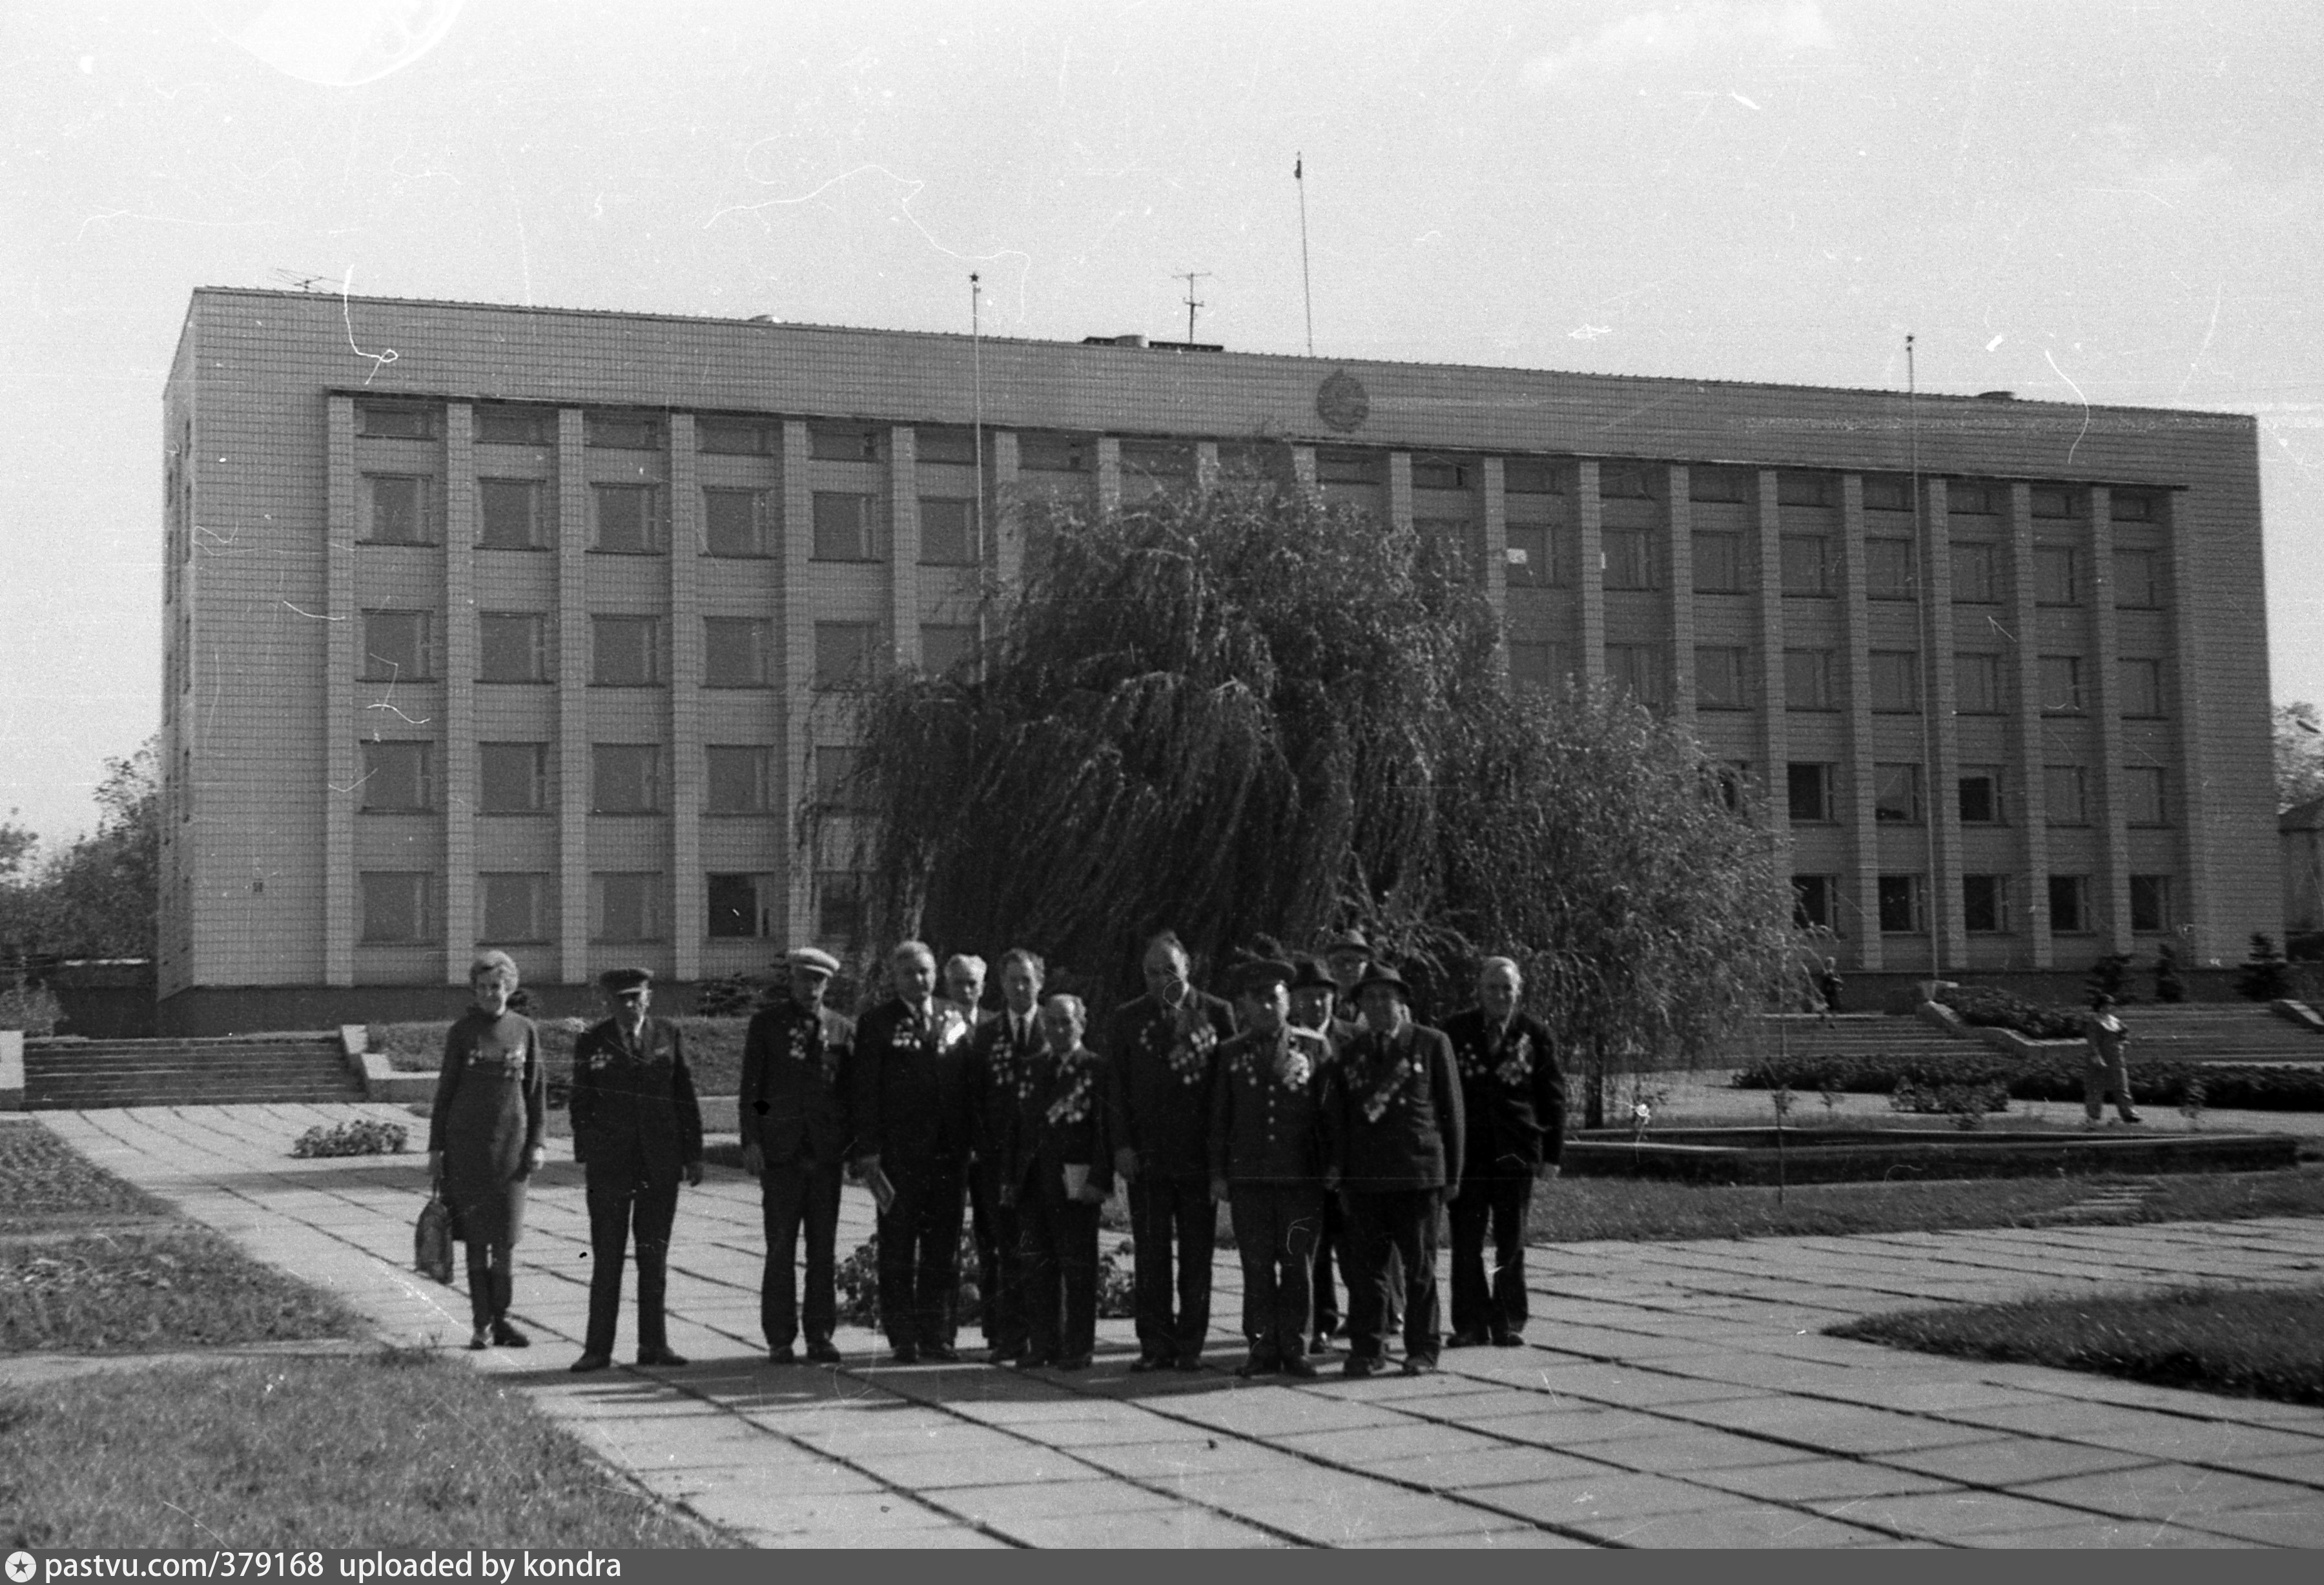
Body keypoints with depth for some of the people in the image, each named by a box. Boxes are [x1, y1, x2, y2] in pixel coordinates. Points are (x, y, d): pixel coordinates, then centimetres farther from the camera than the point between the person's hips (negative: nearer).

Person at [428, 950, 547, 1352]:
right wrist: (436, 1149, 0)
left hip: (510, 1142, 1)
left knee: (505, 1236, 1)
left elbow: (537, 1089, 10)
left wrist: (538, 1142, 2)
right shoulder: (462, 1032, 1)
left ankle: (501, 1320, 10)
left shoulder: (524, 1030, 5)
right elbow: (444, 1091, 4)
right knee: (475, 1235, 1)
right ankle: (481, 1325, 7)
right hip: (467, 1143, -1)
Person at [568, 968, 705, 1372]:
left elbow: (686, 1096, 6)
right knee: (606, 1259, -2)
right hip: (609, 1164, -1)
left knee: (655, 1257, 7)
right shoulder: (591, 1043, 3)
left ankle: (653, 1344, 13)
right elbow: (581, 1103, 6)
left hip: (660, 1162, 1)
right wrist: (585, 1154, 0)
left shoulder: (669, 1036, 6)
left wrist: (694, 1154, 3)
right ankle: (598, 1349, 2)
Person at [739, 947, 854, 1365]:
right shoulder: (766, 1024, 6)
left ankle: (820, 1337, 10)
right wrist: (751, 1142, -7)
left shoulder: (843, 1029, 10)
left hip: (828, 1151, 2)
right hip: (780, 1149, -2)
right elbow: (751, 1087, 2)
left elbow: (854, 1091, 10)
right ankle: (780, 1341, 3)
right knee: (781, 1248, -1)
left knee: (824, 1248, 3)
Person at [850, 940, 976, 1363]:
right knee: (897, 1250, 2)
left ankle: (936, 1335, 14)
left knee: (943, 1249, 6)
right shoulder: (876, 1023, 0)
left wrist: (970, 1142, 4)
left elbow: (968, 1083, 11)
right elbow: (863, 1091, -3)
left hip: (947, 1153, 3)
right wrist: (868, 1151, -10)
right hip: (898, 1153, -3)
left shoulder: (954, 1019, 11)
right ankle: (903, 1338, 8)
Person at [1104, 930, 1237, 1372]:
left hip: (1199, 1153, -1)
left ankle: (1190, 1345, 11)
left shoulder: (1216, 1013, 4)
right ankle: (1156, 1344, 7)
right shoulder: (1127, 1019, 7)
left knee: (1197, 1254, 3)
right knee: (1150, 1253, 2)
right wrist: (1122, 1144, -3)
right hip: (1145, 1154, 1)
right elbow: (1115, 1086, 6)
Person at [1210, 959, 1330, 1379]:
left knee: (1298, 1265, 1)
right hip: (1248, 1178, 1)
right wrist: (1218, 1173, 4)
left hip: (1301, 1176, -1)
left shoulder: (1313, 1050, 8)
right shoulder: (1230, 1054, 10)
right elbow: (1219, 1118, 11)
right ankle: (1263, 1348, 7)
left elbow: (1327, 1112, 7)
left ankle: (1294, 1348, 8)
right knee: (1257, 1267, 1)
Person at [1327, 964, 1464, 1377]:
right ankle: (1365, 1349, 9)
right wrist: (1333, 1166, 1)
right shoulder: (1351, 1053, 13)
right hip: (1364, 1175, 3)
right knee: (1365, 1265, 3)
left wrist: (1452, 1174, 0)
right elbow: (1336, 1115, 14)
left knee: (1420, 1265, 2)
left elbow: (1451, 1111, 4)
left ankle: (1421, 1350, 10)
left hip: (1418, 1172, -2)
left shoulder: (1432, 1044, 5)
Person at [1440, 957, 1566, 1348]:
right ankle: (1469, 1324, 7)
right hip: (1466, 1150, 0)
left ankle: (1509, 1322, 14)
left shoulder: (1535, 1033, 4)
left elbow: (1553, 1095, 5)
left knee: (1512, 1241, 5)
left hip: (1517, 1150, 0)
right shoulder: (1456, 1030, 4)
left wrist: (1552, 1153, 0)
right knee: (1466, 1241, 0)